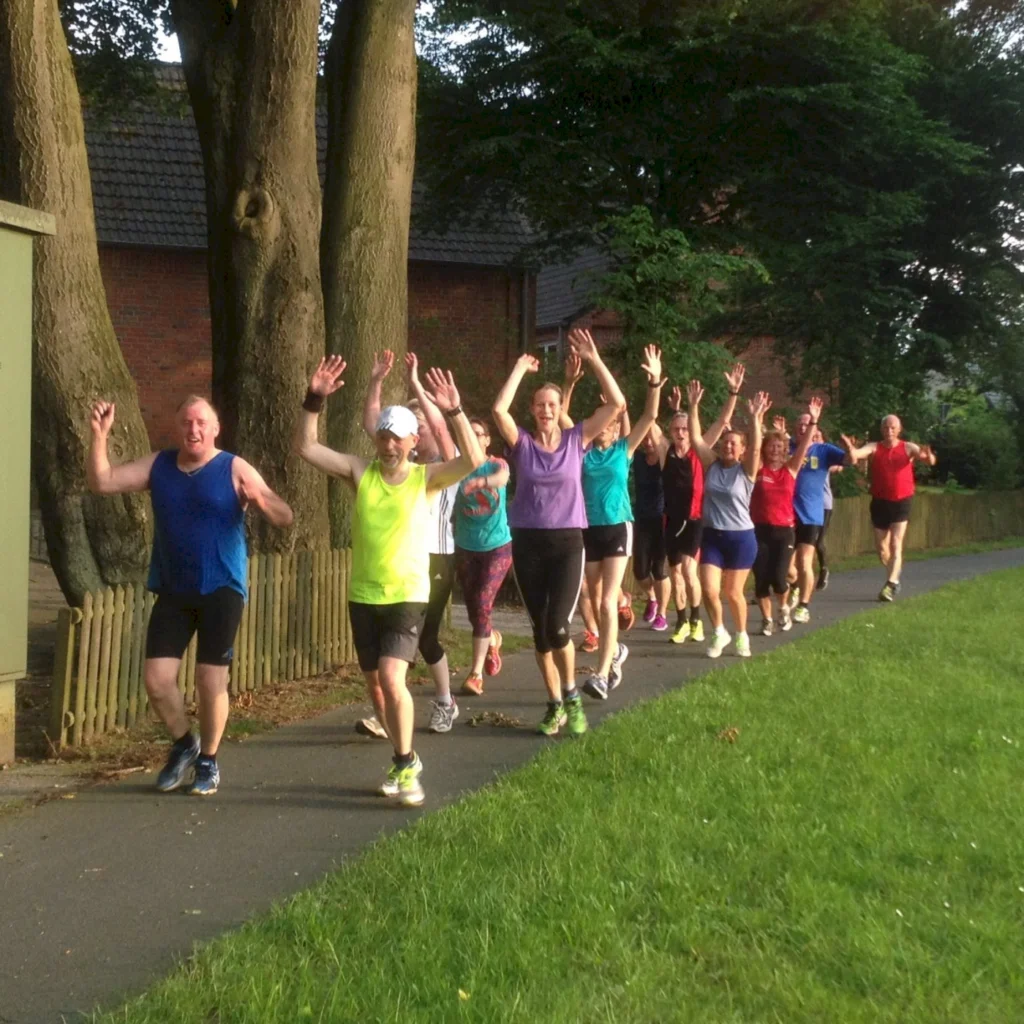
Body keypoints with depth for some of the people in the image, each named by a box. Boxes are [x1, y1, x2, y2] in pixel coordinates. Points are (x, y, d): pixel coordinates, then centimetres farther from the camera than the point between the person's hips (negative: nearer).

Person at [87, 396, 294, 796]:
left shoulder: (234, 469, -5)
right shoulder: (158, 465, 7)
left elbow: (284, 517, -10)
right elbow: (101, 482, 2)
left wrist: (260, 499, -32)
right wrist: (99, 435, -10)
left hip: (221, 590, -3)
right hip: (172, 591, 4)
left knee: (211, 679, -2)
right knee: (156, 678, -1)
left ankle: (208, 761, 18)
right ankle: (184, 744, 25)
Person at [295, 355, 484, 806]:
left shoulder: (426, 477, -6)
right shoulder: (360, 472, 0)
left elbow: (474, 460, -21)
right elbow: (305, 448, -6)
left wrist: (454, 412, -31)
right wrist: (314, 399, -18)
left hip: (408, 596, -4)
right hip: (363, 596, 4)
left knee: (391, 677, -19)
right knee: (375, 684, 12)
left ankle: (405, 764, -3)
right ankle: (405, 759, 32)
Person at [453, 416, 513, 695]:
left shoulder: (497, 464, -9)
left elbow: (501, 478, -33)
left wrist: (481, 481, -53)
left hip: (498, 546, -3)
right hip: (466, 548, 3)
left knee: (482, 606, -13)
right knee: (473, 610, 10)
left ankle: (476, 675, -9)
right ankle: (492, 639, 45)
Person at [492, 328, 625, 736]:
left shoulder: (576, 439, 2)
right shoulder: (522, 443, 2)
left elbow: (616, 403, -5)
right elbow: (499, 409, -15)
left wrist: (594, 360, -8)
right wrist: (520, 368, -7)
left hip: (568, 543, -1)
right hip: (527, 544, 1)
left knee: (558, 626, -14)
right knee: (540, 629, 6)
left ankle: (571, 696, 8)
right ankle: (555, 704, 19)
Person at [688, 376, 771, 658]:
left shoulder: (746, 471, -5)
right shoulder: (711, 466, 1)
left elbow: (756, 448, -23)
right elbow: (696, 437, -5)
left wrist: (755, 417, -33)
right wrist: (693, 406, -14)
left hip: (741, 538, -2)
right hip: (712, 536, 2)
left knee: (733, 592, 6)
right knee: (709, 590, -7)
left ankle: (741, 635, 29)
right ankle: (718, 632, 17)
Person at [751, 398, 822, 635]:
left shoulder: (791, 469, 4)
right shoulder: (757, 468, 0)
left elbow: (804, 446, -6)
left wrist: (813, 421, -17)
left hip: (784, 530, 0)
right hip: (759, 529, 0)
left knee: (778, 577, -10)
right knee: (761, 578, 0)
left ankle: (783, 608, 20)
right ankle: (767, 619, 17)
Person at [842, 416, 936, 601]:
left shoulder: (908, 448, -3)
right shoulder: (874, 447, -1)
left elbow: (930, 460, -18)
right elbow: (855, 454, -21)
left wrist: (928, 456, -43)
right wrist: (850, 447, -45)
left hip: (902, 501, -2)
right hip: (880, 502, 2)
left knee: (895, 545, -9)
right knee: (881, 548, 11)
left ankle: (890, 585, -10)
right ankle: (896, 571, 38)